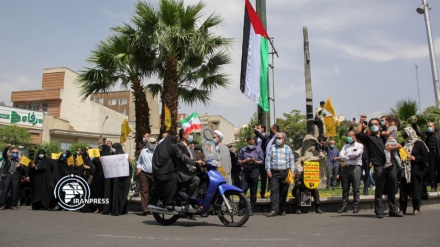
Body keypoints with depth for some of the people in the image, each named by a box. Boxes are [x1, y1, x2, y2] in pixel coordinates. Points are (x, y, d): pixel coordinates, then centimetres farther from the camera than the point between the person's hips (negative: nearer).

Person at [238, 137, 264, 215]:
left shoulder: (259, 150, 12)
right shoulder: (243, 150, 15)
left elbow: (261, 162, 7)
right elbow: (239, 161, 12)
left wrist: (255, 161, -11)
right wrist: (245, 161, -7)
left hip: (254, 171, 0)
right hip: (245, 171, 0)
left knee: (253, 192, 3)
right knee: (243, 191, -8)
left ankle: (251, 209, 12)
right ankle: (242, 209, -3)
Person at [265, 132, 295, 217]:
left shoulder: (288, 149, 13)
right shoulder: (272, 148, 10)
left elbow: (292, 161, 11)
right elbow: (268, 159, 5)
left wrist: (292, 171, 1)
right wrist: (268, 170, -4)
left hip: (285, 173, 1)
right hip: (274, 173, -1)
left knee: (283, 192, 6)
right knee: (274, 191, -12)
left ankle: (281, 210, 18)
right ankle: (274, 210, -17)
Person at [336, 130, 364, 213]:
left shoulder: (360, 145, 7)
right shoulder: (345, 146, 20)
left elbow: (356, 154, -10)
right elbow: (341, 155, 6)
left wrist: (346, 155, 3)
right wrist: (349, 157, -8)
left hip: (356, 167, -4)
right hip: (346, 167, 4)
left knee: (355, 188, -5)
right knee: (345, 188, 3)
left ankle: (356, 207, 1)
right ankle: (344, 206, 6)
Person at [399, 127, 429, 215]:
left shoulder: (419, 144, -2)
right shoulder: (404, 144, 16)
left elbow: (425, 157, -8)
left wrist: (414, 158, -15)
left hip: (416, 171, -5)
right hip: (405, 171, 5)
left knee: (416, 190, 1)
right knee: (403, 190, 4)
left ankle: (416, 208, 13)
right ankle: (402, 209, 10)